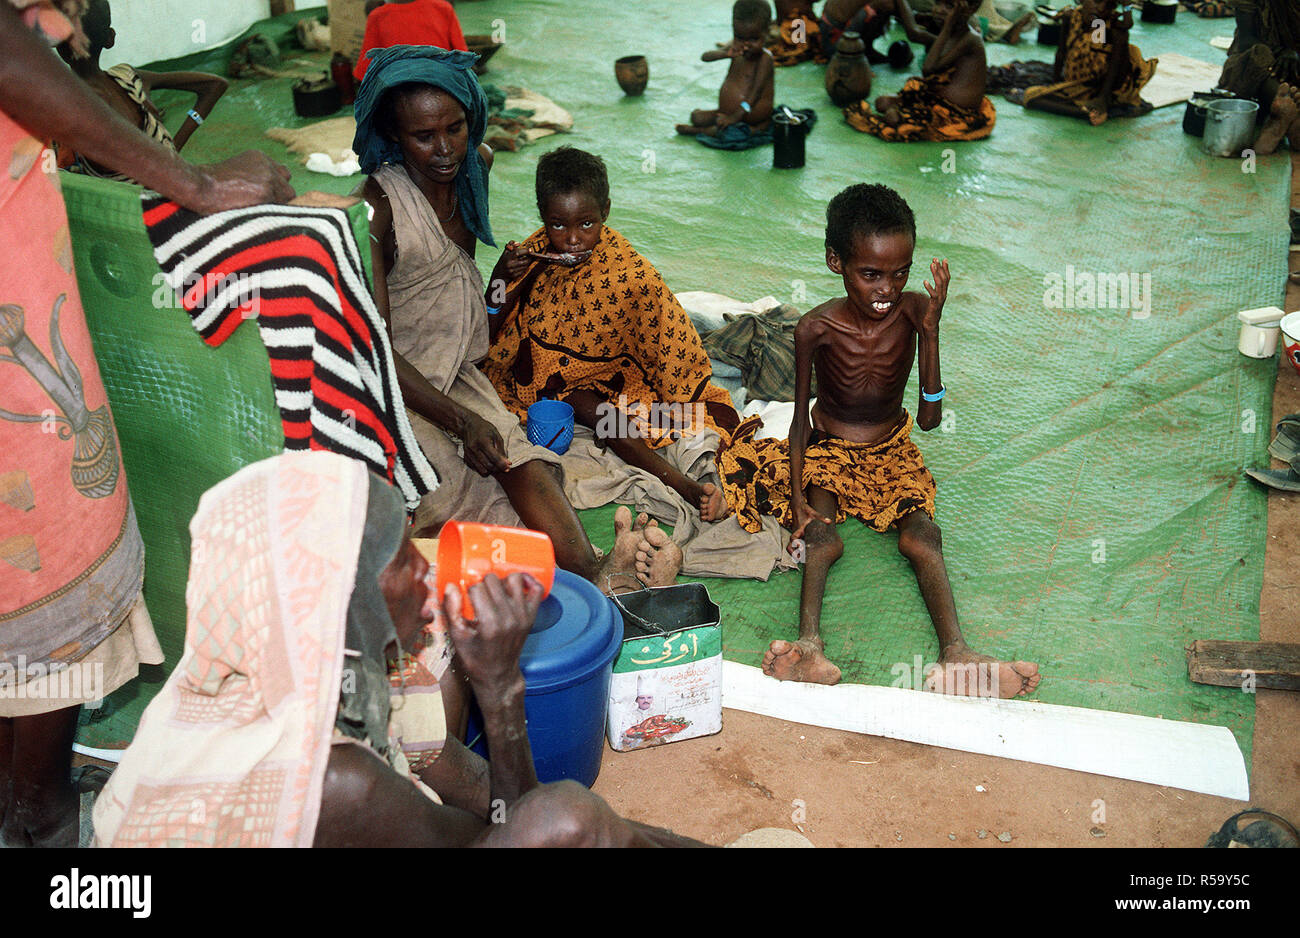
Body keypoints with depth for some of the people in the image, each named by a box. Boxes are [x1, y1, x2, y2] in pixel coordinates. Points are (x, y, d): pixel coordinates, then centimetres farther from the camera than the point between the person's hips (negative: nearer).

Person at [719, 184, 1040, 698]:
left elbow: (929, 418, -14)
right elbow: (800, 419, -7)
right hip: (827, 452, -1)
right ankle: (809, 645, -47)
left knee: (921, 531, -26)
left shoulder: (914, 311, -13)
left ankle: (955, 651, -42)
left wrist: (930, 334, -25)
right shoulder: (816, 328, -17)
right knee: (820, 536, -29)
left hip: (892, 451, 1)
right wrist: (796, 496, -20)